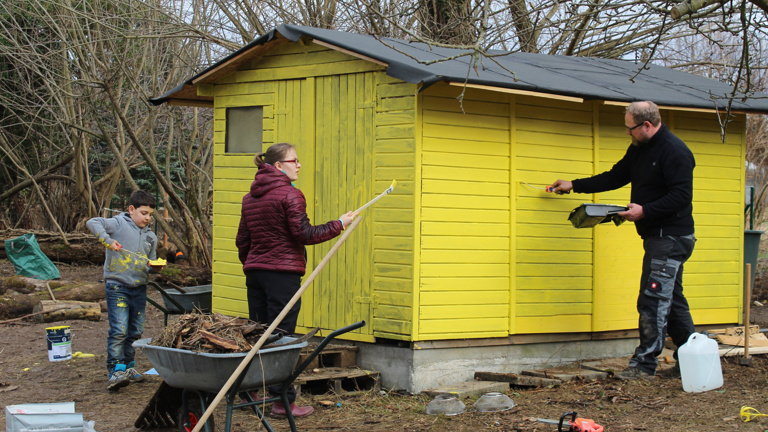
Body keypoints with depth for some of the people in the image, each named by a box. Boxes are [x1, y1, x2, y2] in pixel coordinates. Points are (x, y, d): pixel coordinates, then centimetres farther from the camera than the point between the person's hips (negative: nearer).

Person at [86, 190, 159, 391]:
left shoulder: (150, 237, 15)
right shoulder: (119, 224, -4)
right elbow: (92, 223, -14)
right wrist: (107, 239, -26)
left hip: (139, 288, 7)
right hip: (117, 286, -7)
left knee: (136, 331, 13)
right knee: (118, 331, -13)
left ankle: (129, 366, 27)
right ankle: (115, 371, -14)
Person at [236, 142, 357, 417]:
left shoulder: (250, 197, 14)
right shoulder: (289, 195, -10)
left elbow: (242, 240, 18)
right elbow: (304, 234, -14)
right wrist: (339, 224, -6)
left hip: (254, 271, 8)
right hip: (283, 271, -8)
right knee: (282, 335, -5)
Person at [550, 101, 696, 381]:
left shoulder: (674, 152, -16)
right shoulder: (639, 150, 15)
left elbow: (681, 196, -22)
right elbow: (614, 177, 23)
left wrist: (645, 211, -26)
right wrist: (574, 186, 22)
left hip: (671, 237, -10)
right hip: (657, 236, 10)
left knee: (653, 300, -11)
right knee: (672, 300, 13)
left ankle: (645, 365, -8)